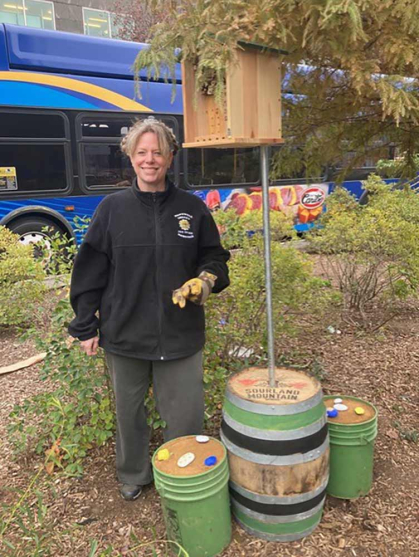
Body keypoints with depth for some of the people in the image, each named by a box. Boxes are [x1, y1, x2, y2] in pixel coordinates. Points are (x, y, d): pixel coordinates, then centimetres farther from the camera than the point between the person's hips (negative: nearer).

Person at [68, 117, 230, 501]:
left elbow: (215, 258, 11)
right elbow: (90, 271, 2)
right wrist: (85, 327, 2)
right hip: (124, 335, 1)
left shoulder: (193, 208, 1)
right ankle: (133, 475, 44)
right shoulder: (112, 208, -1)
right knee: (129, 411, 17)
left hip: (181, 335, 0)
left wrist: (206, 280, -12)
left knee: (186, 414, 8)